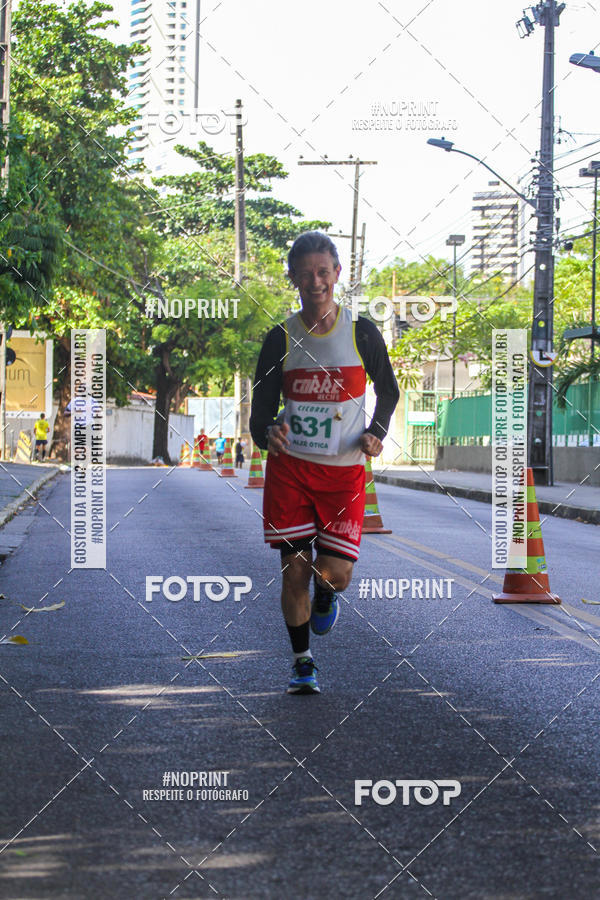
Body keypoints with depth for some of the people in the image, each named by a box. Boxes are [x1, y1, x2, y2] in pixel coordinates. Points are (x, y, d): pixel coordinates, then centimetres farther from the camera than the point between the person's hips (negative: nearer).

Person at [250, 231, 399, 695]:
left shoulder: (361, 332, -1)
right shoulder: (281, 339, -1)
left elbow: (388, 391, 13)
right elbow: (261, 408, 2)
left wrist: (376, 433, -4)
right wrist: (268, 433, -21)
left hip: (344, 471, 0)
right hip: (289, 466, 1)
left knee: (335, 573, -8)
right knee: (294, 570, -1)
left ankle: (325, 596, 30)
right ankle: (302, 661, 18)